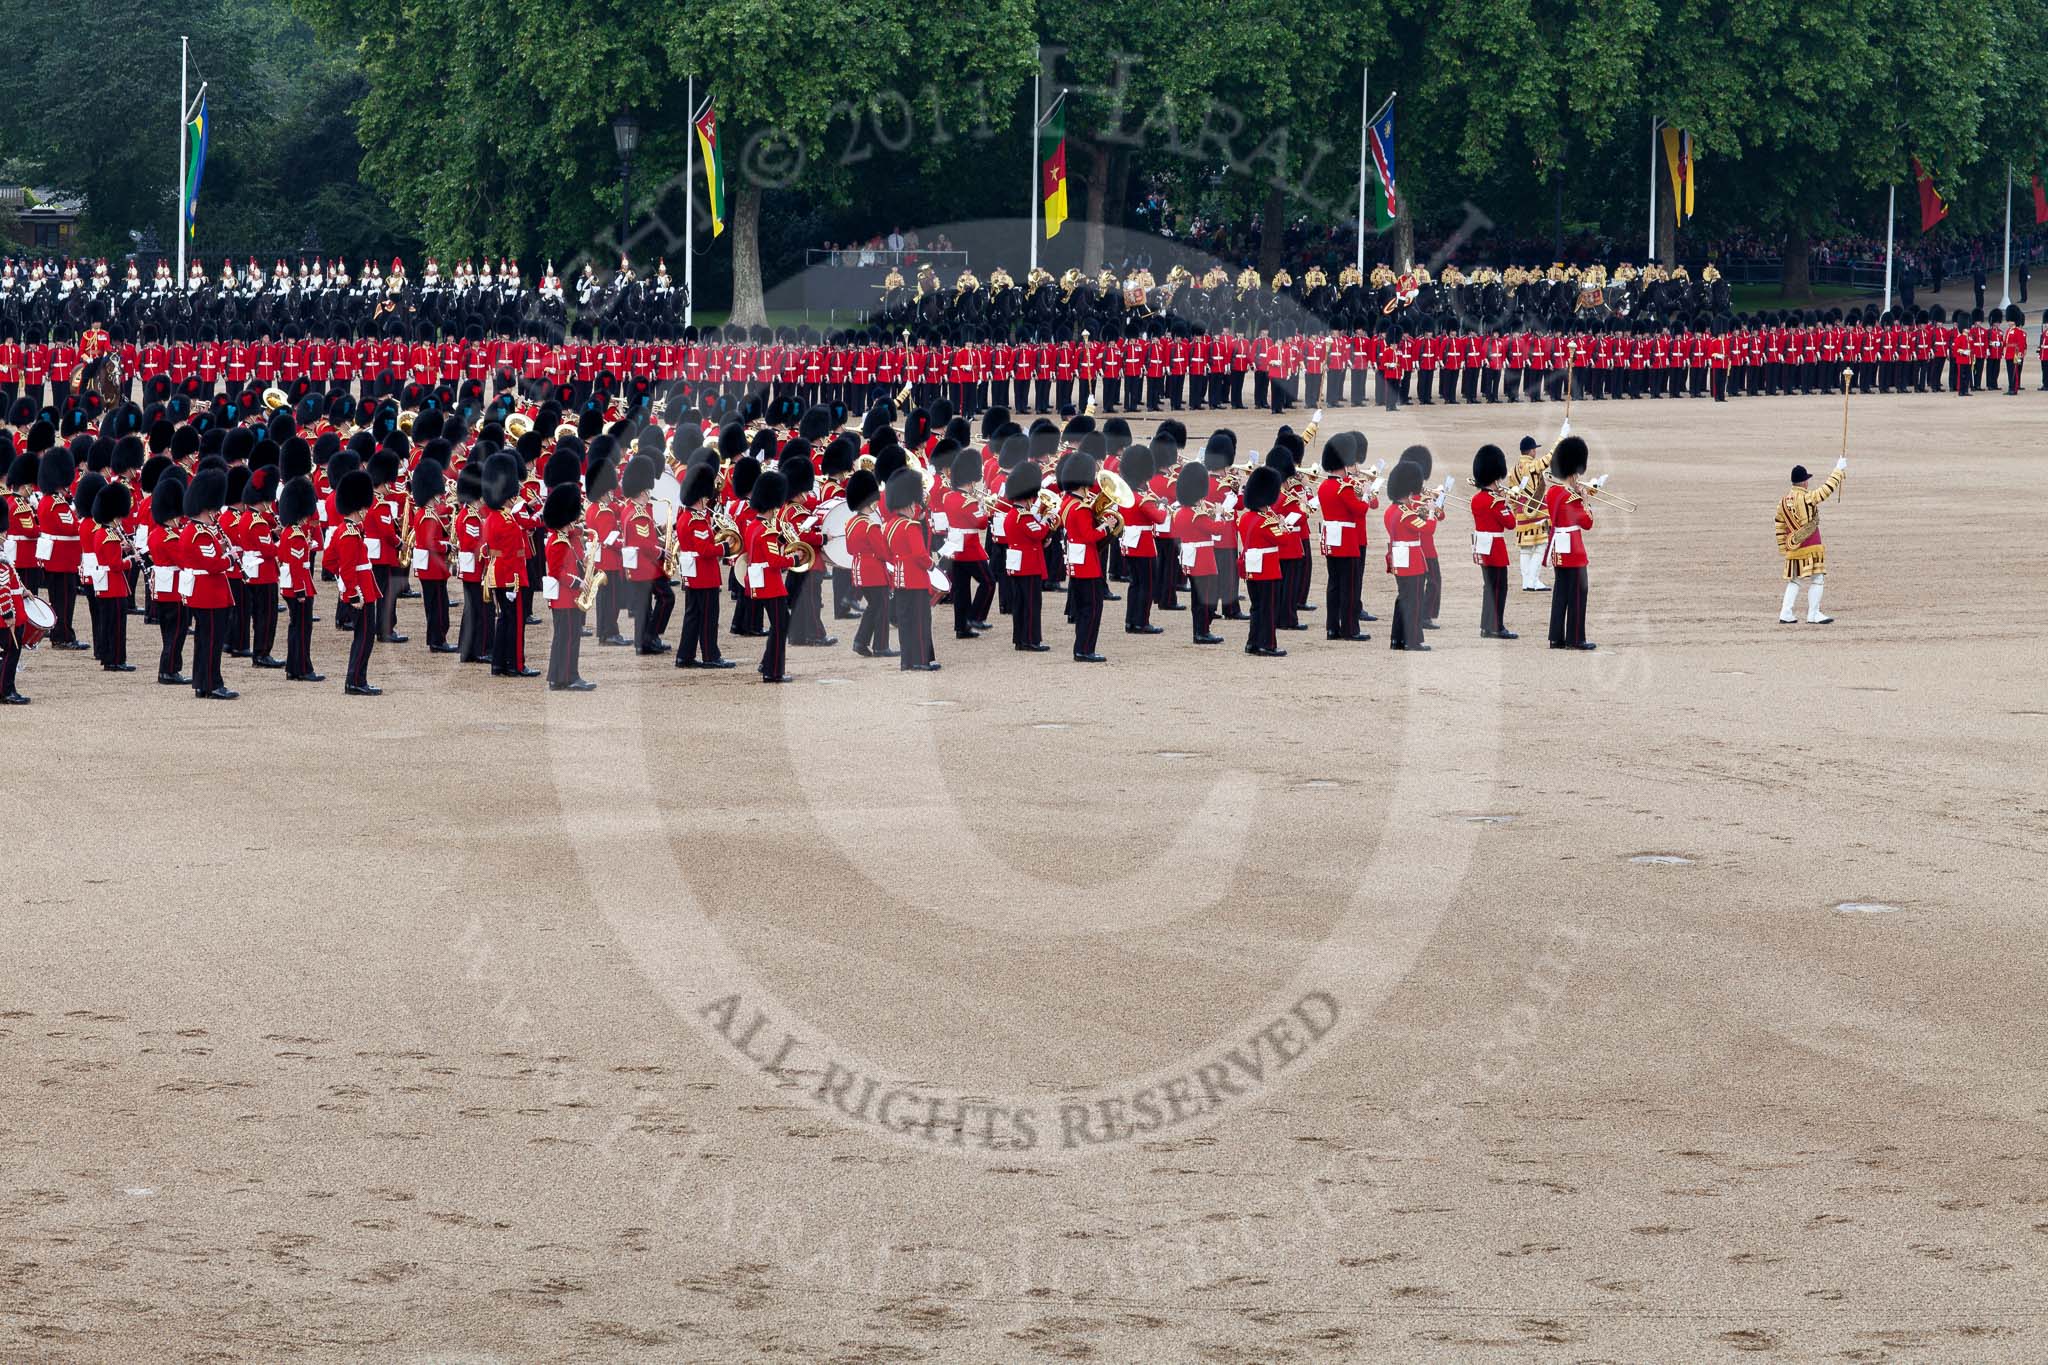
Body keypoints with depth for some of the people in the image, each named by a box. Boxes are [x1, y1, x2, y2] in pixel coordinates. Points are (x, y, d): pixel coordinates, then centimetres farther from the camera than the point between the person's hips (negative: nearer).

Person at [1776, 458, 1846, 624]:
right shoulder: (1807, 498, -14)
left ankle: (1785, 614, 10)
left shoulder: (1783, 502, 7)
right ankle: (1813, 615, 0)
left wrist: (1783, 548, 20)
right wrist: (1840, 468, 1)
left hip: (1793, 548, 7)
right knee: (1816, 579, 0)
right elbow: (1828, 488, -11)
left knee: (1794, 581, 14)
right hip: (1811, 547, -7)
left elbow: (1780, 527, 12)